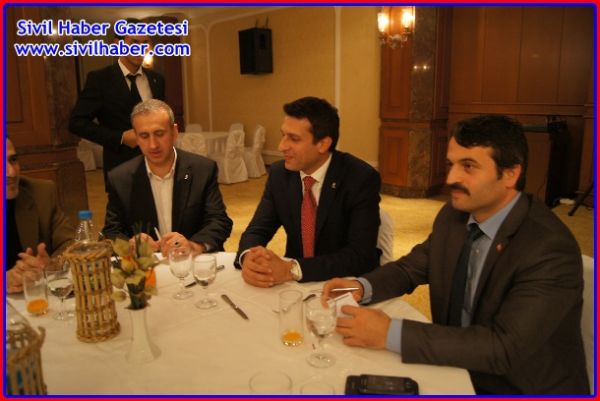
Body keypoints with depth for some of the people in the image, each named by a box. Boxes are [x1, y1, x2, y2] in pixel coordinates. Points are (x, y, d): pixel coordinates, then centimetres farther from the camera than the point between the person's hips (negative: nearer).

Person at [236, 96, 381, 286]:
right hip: (295, 285, 3)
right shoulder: (279, 173, -4)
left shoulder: (362, 179, -18)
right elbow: (257, 229, -2)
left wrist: (291, 269, -31)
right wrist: (249, 258, -24)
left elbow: (362, 255, -23)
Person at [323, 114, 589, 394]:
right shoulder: (453, 216, -5)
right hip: (457, 368, 6)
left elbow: (505, 348, -31)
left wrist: (391, 334, -33)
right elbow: (410, 268, 7)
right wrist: (362, 286, -14)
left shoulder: (551, 249, -25)